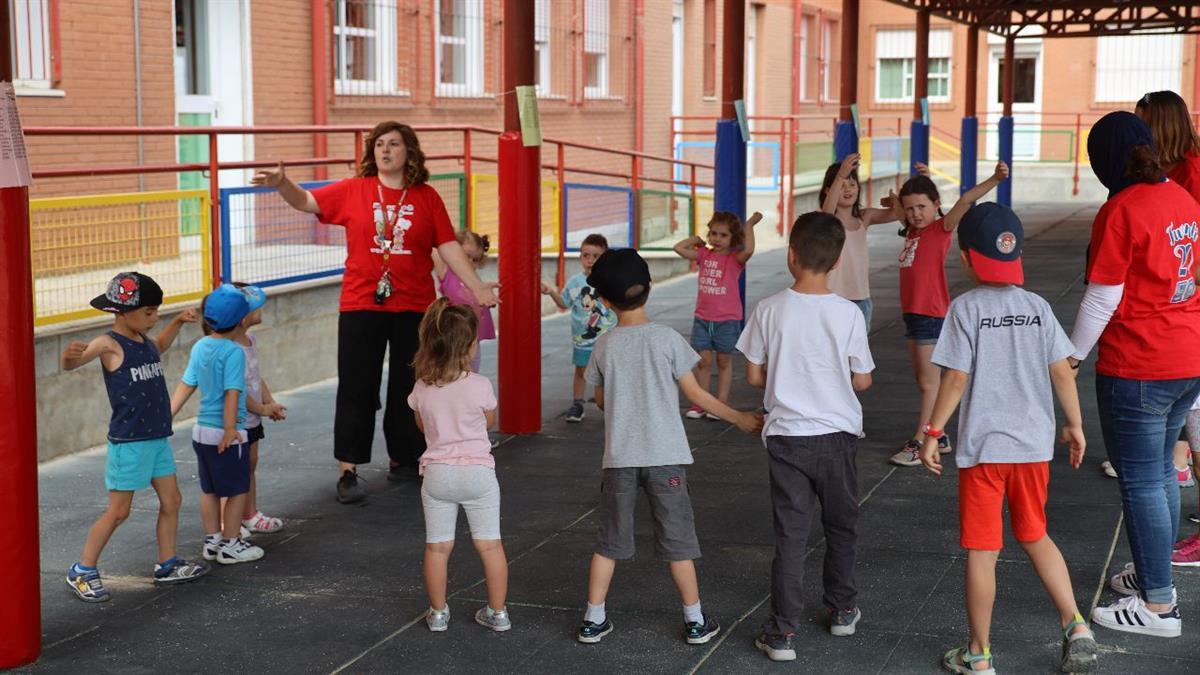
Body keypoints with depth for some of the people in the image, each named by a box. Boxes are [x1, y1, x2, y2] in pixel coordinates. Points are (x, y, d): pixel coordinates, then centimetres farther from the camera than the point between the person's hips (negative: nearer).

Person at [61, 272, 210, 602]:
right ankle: (82, 572, 9)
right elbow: (70, 364, -29)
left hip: (157, 438, 8)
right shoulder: (109, 344, -15)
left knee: (171, 500, 10)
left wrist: (178, 322, 22)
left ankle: (167, 565, 23)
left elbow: (159, 346, 35)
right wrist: (70, 356, -52)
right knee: (119, 510, -2)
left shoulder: (144, 341, 9)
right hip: (128, 441, -8)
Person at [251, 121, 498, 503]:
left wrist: (477, 287, -3)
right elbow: (306, 202, -1)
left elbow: (449, 247, 3)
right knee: (357, 388, 0)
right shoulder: (354, 190, 1)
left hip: (414, 307, 1)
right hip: (361, 306, -1)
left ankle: (402, 460, 26)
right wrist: (281, 184, -21)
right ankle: (347, 471, 4)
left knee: (408, 388, 11)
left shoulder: (427, 197, 2)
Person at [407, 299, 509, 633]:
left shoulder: (422, 388, -4)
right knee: (490, 544, 9)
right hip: (477, 471, -2)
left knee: (437, 546, 11)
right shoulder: (479, 385, -13)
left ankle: (438, 613, 19)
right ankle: (497, 612, 15)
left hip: (437, 473, 2)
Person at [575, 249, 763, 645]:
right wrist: (739, 419, 7)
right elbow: (694, 394, -4)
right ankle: (695, 621, 13)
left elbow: (601, 400, 10)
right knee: (677, 538, 7)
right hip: (664, 456, -2)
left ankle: (594, 620, 15)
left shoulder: (605, 346, -1)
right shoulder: (667, 339, -8)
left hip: (619, 458, 2)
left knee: (610, 540, 12)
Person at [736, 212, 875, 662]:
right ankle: (842, 610, 33)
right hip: (837, 435, 1)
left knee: (790, 533, 3)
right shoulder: (848, 314, -10)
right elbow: (862, 381, -3)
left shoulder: (769, 311, -9)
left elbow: (753, 376, -2)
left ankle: (782, 632, 1)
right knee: (840, 527, 20)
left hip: (786, 435, 0)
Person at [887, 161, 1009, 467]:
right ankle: (937, 436, 24)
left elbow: (965, 200, -25)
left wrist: (994, 179, -37)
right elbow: (900, 209, 32)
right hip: (913, 312, 8)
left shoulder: (941, 228, -10)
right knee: (921, 379, 14)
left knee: (929, 381, -2)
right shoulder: (913, 229, 11)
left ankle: (919, 442, 2)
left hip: (932, 314, -8)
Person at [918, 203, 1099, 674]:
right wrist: (1075, 426, 13)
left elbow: (956, 377, -12)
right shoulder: (1038, 307, 3)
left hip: (983, 448, -4)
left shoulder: (966, 308, -9)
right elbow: (1061, 371, 2)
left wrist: (933, 433, -6)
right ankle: (1075, 626, 13)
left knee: (982, 552, 4)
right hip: (1034, 445, 4)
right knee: (1035, 536, 23)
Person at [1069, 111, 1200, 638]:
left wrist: (1073, 357, -4)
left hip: (1137, 368, -9)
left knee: (1141, 481, -1)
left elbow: (1102, 299, -17)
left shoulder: (1121, 211, -18)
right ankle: (1155, 572, 34)